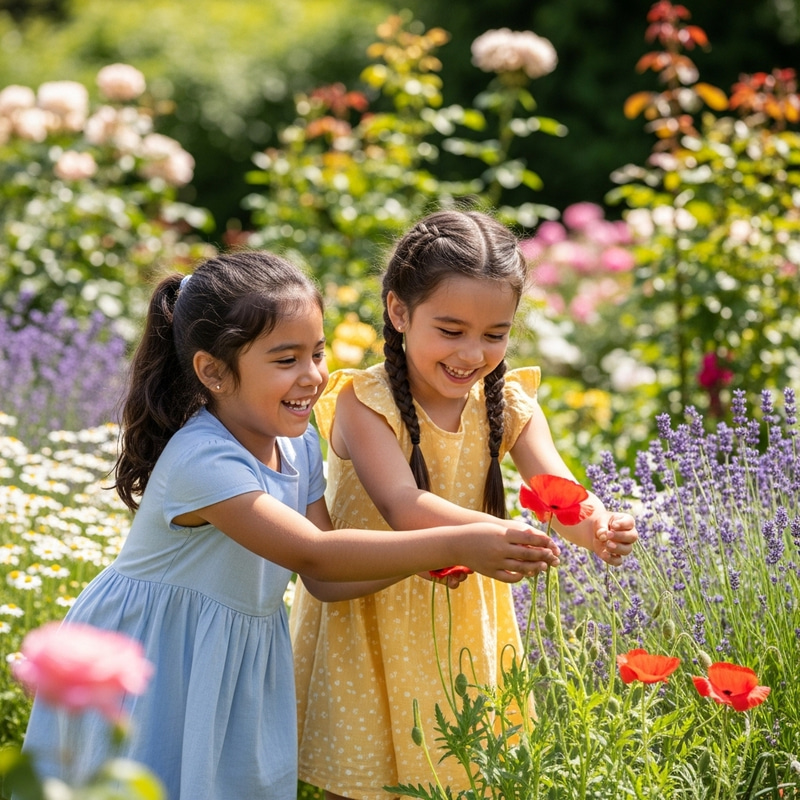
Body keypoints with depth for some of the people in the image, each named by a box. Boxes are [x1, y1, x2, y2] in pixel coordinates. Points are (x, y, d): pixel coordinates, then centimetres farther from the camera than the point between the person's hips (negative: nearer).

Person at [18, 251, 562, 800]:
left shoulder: (297, 444, -2)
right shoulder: (201, 460, -28)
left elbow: (324, 578, -1)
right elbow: (312, 552, -35)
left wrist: (425, 559, -18)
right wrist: (453, 545, -39)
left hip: (243, 663, 7)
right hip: (159, 670, -7)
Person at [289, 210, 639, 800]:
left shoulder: (509, 407, -4)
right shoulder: (364, 403, -18)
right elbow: (403, 507, -32)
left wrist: (597, 526, -42)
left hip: (462, 627, 4)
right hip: (369, 623, -3)